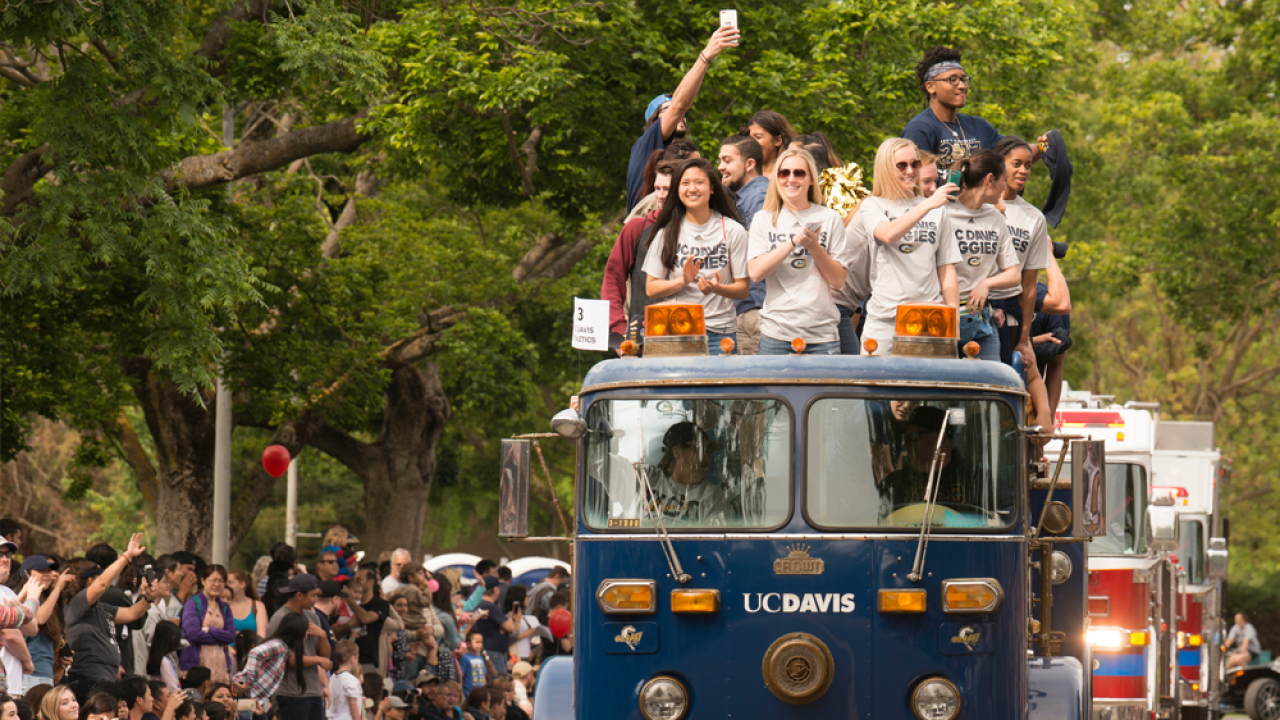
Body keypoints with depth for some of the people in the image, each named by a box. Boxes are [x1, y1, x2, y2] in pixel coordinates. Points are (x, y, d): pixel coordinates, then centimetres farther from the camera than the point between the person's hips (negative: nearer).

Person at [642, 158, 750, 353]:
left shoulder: (732, 231, 4)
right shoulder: (667, 233, 7)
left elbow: (742, 289, 4)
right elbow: (651, 289, 6)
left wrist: (717, 288, -17)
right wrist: (683, 281, -12)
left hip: (719, 331, -1)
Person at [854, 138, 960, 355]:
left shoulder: (936, 211, 14)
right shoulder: (872, 207, 7)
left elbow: (947, 268, 14)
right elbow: (888, 234, -15)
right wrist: (927, 205, -24)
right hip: (884, 319, -2)